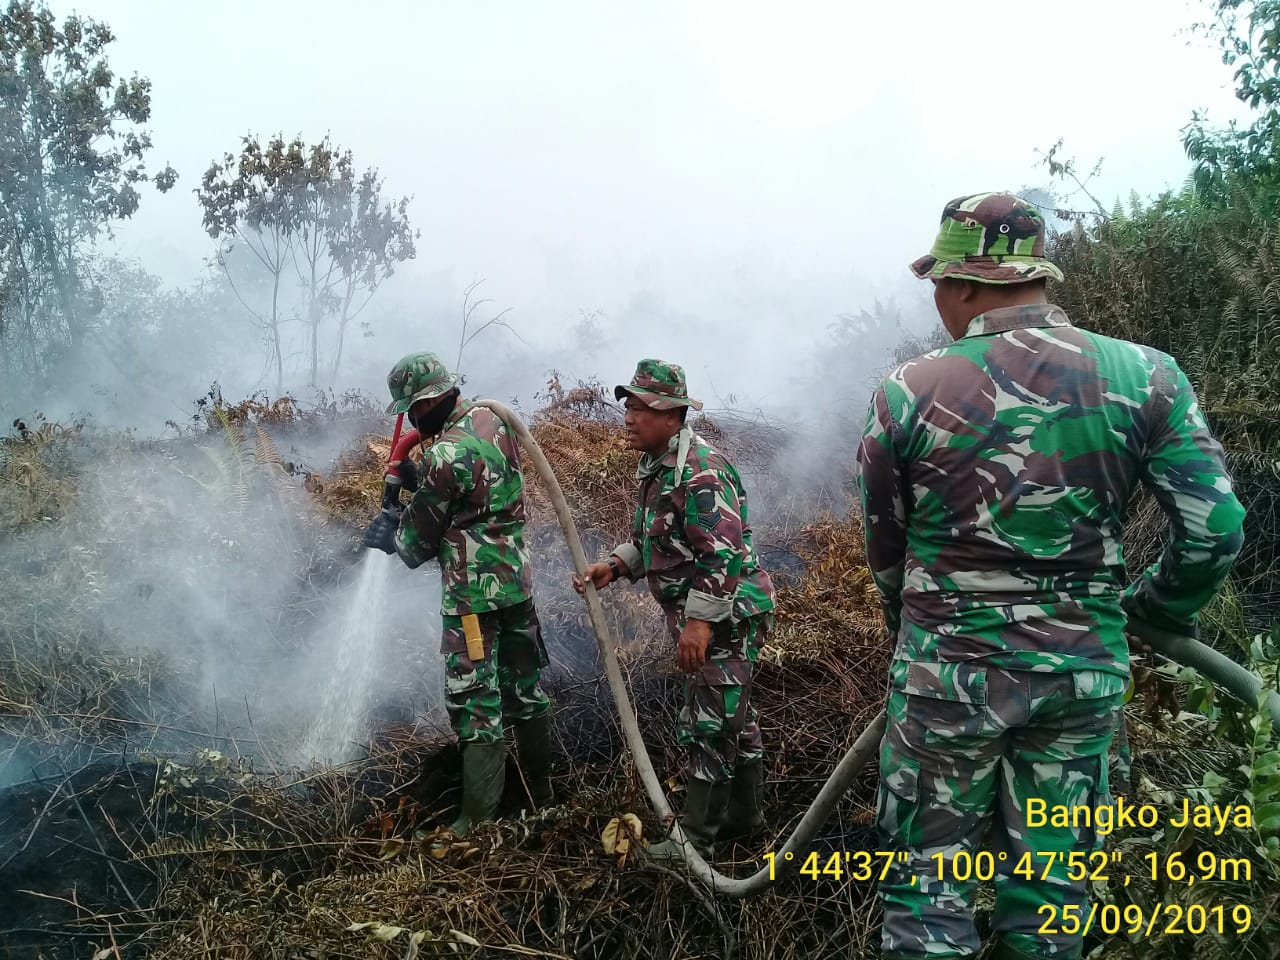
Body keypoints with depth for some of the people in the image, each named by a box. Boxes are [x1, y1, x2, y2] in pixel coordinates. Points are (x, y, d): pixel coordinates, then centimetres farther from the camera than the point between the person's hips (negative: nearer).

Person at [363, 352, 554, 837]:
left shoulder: (445, 456, -20)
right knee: (524, 687, 18)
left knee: (475, 703, -1)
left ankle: (479, 820, 6)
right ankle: (540, 792, 31)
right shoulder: (493, 422, 3)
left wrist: (388, 533, 13)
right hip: (517, 581, 8)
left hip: (472, 594, -8)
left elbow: (418, 541, -8)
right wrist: (417, 479, 8)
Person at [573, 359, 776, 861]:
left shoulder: (700, 468, -21)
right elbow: (651, 542, 20)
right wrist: (614, 566, 3)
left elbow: (723, 551, -27)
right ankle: (744, 814, 34)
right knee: (733, 716, 20)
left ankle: (696, 840, 9)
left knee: (707, 725, -2)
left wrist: (700, 620, -29)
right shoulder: (656, 469, 12)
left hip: (726, 615, -10)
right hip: (705, 617, 10)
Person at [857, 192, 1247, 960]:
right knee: (1051, 876, 18)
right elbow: (1216, 531, -4)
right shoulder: (1147, 375, -5)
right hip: (1087, 668, 3)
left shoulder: (907, 392, -9)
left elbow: (885, 549, 1)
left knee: (928, 871, 12)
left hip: (951, 666, -2)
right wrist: (1155, 612, 15)